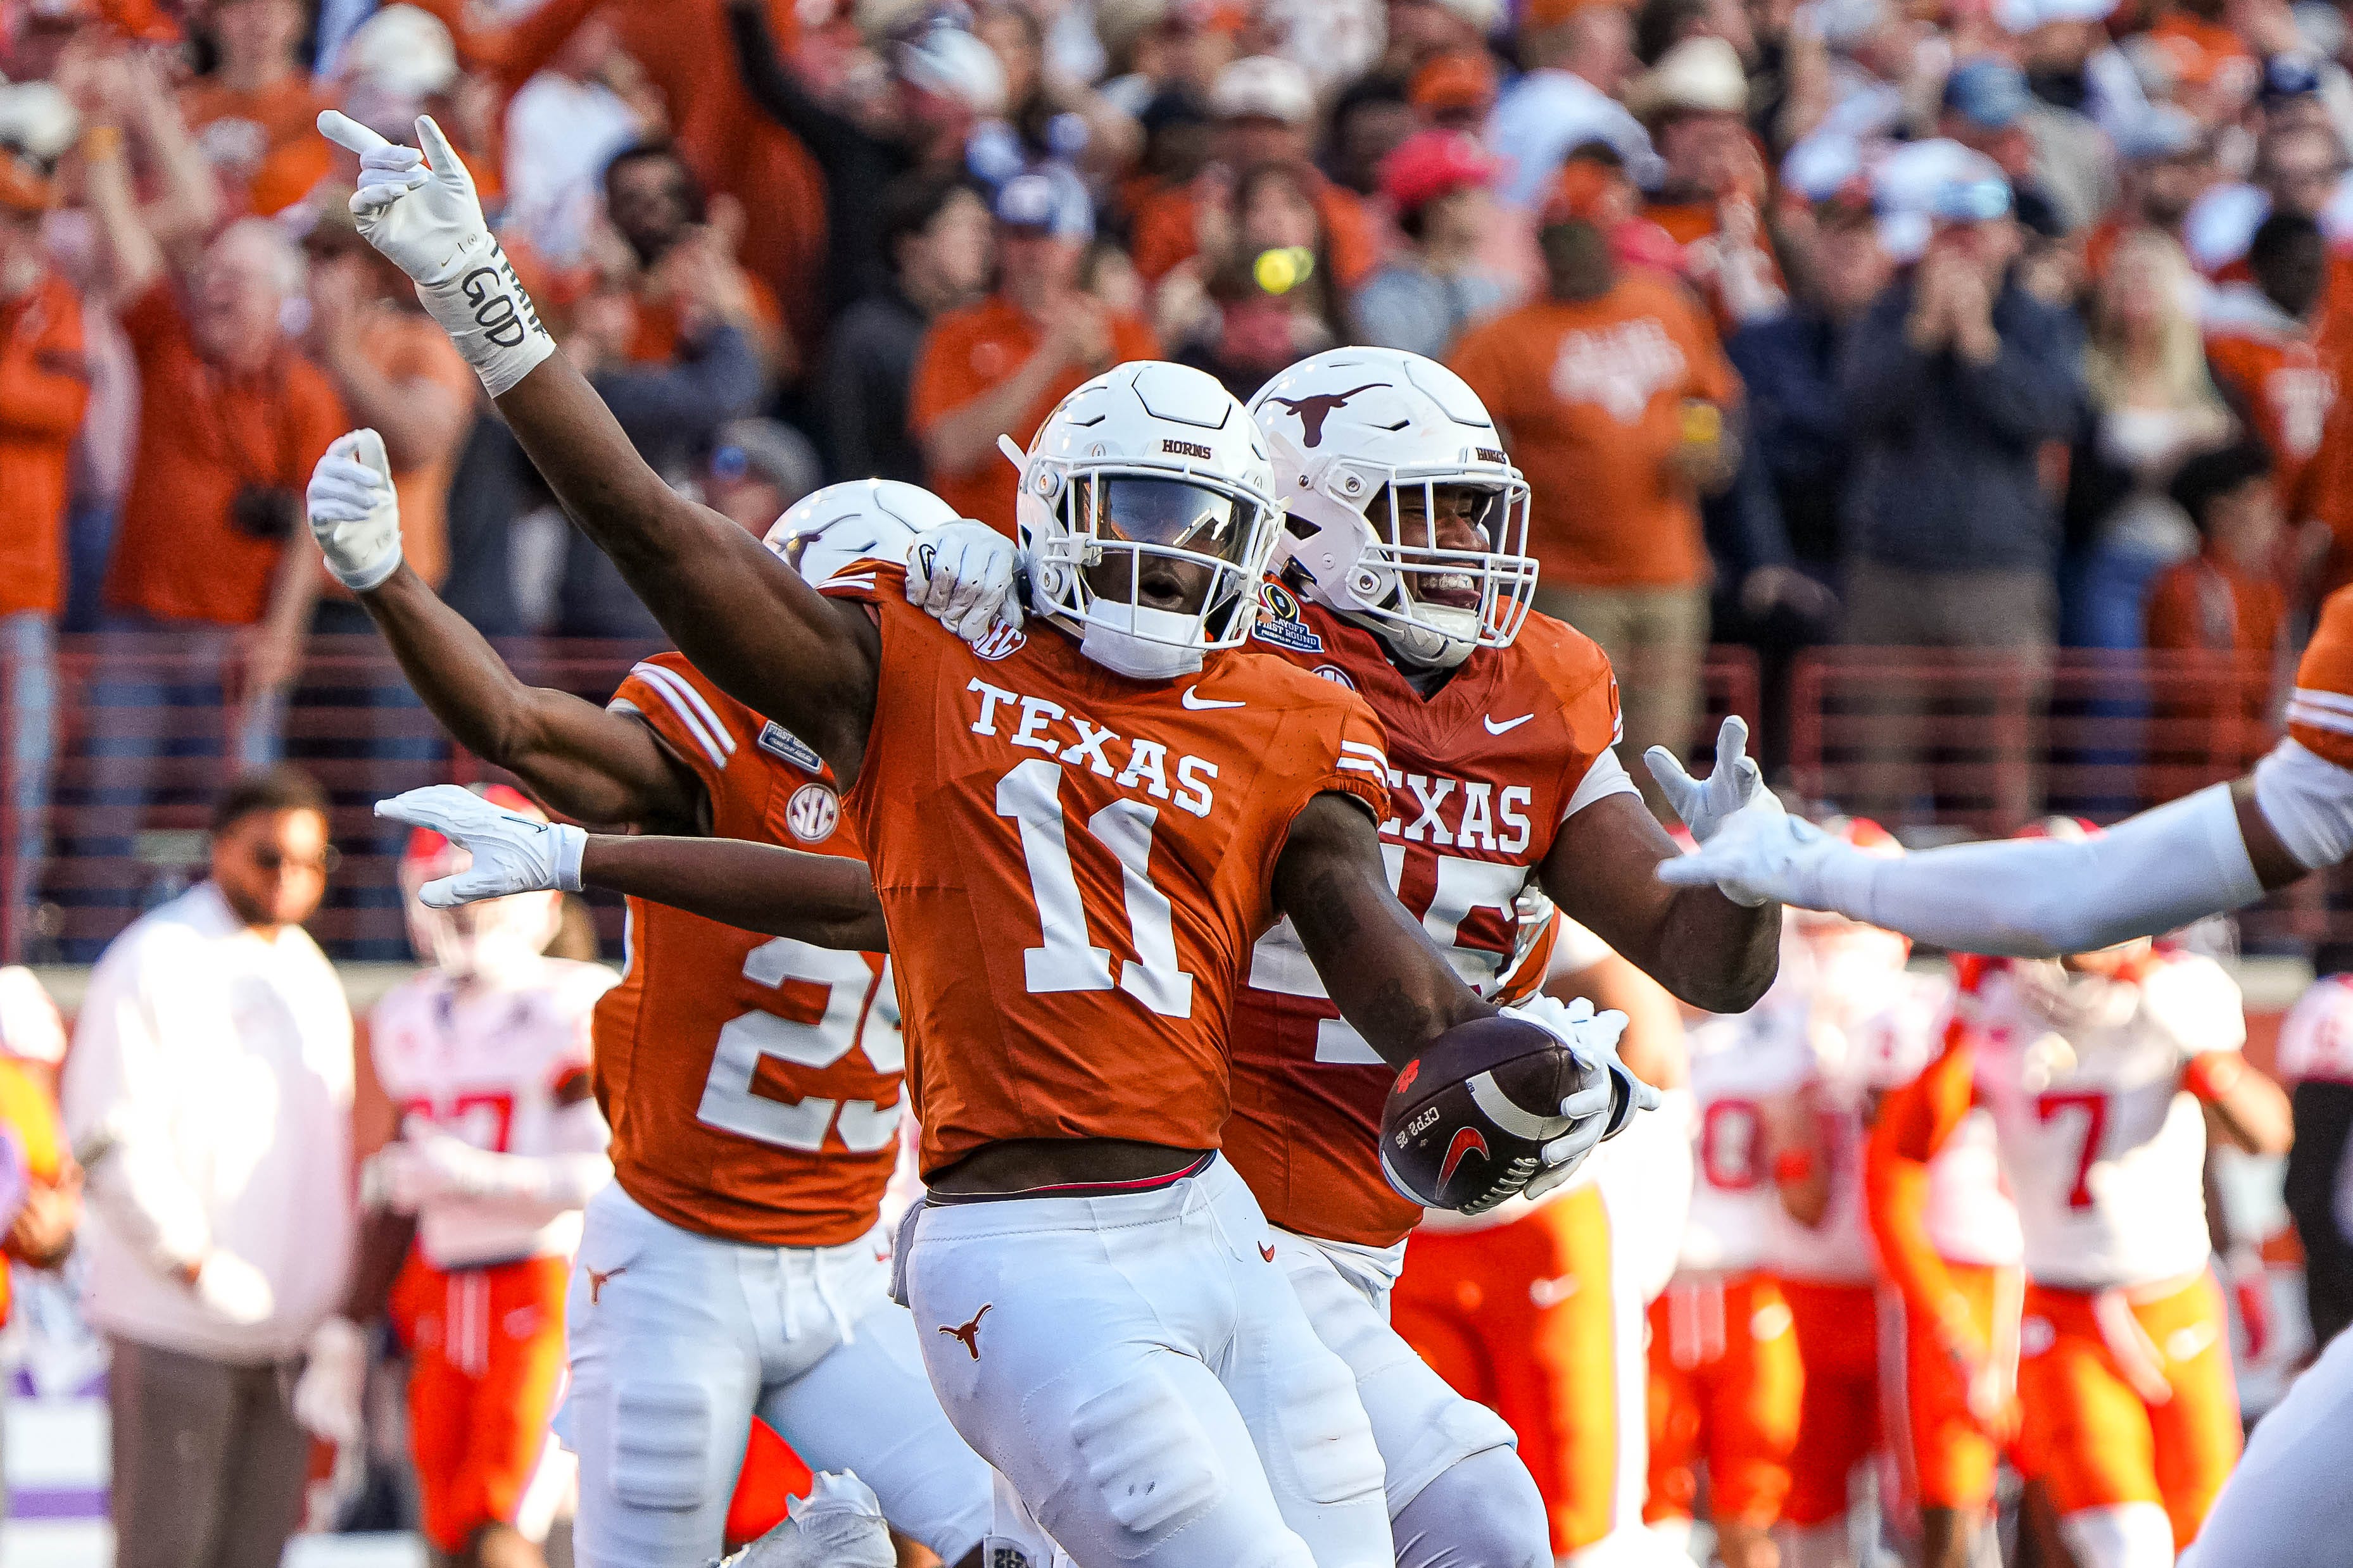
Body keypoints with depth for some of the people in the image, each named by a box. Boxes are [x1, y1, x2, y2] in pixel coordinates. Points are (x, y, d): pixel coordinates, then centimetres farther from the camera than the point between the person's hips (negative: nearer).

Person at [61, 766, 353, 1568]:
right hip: (177, 1323, -7)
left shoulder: (313, 978, 15)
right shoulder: (155, 966, -8)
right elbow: (111, 1137, -13)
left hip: (287, 1330, 7)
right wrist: (196, 1262, -17)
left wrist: (334, 1306, 14)